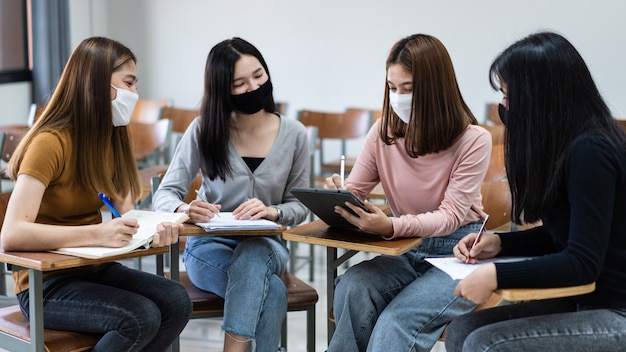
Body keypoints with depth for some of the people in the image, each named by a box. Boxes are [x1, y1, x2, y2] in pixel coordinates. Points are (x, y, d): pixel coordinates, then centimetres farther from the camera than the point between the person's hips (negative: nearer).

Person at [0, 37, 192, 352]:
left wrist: (153, 229, -23)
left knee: (176, 302, -16)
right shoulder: (50, 143, -21)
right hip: (45, 284, -7)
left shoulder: (112, 137, 5)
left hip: (93, 270, 7)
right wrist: (98, 234, -39)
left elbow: (125, 213, 0)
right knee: (141, 317, -27)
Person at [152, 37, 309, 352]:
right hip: (209, 245, -1)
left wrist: (272, 211, -23)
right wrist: (185, 209, -33)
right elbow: (165, 194, -8)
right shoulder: (204, 130, -8)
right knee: (271, 292, -33)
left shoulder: (294, 134, -4)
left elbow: (299, 206, 1)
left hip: (266, 246, 2)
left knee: (253, 256, -37)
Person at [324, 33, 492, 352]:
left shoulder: (473, 141, -13)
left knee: (398, 321, -30)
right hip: (405, 251, 4)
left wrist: (392, 226, -36)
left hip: (457, 254, -4)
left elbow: (451, 216, -18)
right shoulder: (383, 132, 1)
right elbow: (355, 191, 6)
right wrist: (336, 194, -21)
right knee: (350, 288, -28)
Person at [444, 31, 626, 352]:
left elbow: (582, 262, -23)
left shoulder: (589, 151, -20)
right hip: (583, 301, 9)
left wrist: (496, 275, -26)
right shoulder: (567, 145, 9)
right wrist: (499, 243, 5)